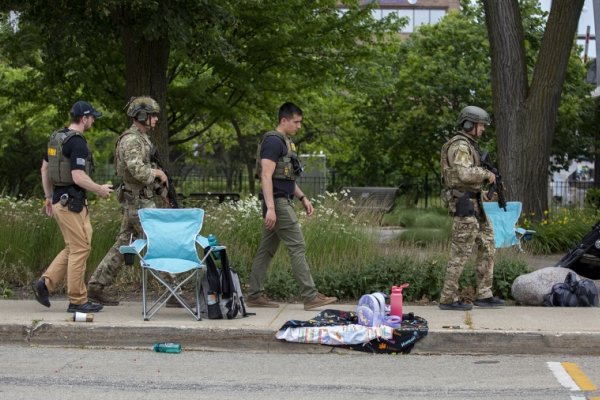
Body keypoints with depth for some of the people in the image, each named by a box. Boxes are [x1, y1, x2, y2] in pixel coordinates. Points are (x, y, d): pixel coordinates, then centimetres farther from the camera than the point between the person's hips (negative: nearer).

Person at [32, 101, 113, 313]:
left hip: (60, 198, 10)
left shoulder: (57, 137, 12)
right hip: (72, 201, -10)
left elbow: (44, 168, 18)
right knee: (80, 248, -3)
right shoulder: (77, 142, -17)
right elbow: (78, 177, -22)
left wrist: (49, 196, 24)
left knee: (73, 248, 16)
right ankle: (77, 301, 2)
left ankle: (45, 283, 10)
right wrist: (100, 189, -8)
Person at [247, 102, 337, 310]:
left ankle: (255, 295, 13)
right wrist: (270, 208, -26)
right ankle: (310, 296, -10)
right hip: (277, 202, -10)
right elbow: (266, 176, -20)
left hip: (283, 202, 10)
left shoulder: (285, 142, 19)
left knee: (266, 250, 10)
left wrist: (303, 198, 19)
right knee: (297, 247, -10)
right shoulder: (273, 142, -13)